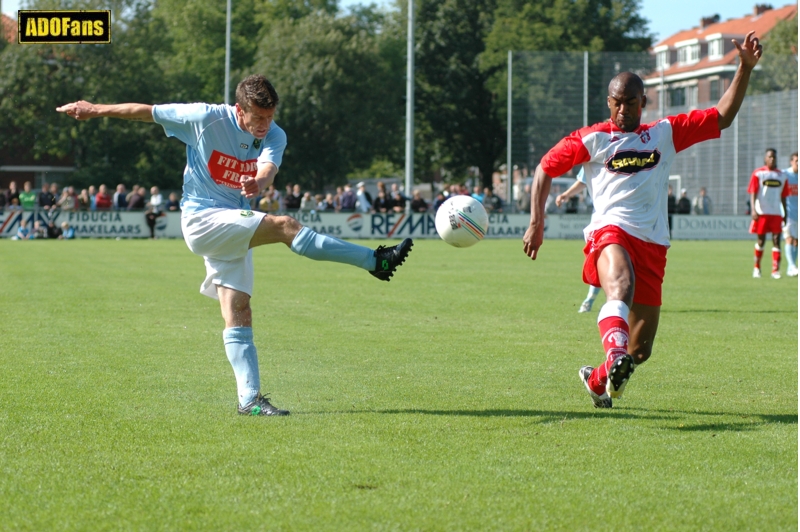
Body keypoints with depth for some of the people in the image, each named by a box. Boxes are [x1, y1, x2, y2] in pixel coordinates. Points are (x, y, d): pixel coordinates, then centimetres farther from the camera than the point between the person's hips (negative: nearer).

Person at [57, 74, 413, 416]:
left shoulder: (274, 137, -3)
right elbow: (147, 112, -2)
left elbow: (268, 168, -24)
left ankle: (249, 399, -2)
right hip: (202, 219, -5)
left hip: (234, 229, 5)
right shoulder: (205, 119, -12)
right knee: (286, 226, -22)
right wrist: (95, 110, 3)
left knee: (238, 315, 0)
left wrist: (258, 183, -49)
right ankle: (375, 261, -23)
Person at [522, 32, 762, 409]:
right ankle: (615, 356, -62)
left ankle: (597, 380, 32)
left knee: (640, 349, 5)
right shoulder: (591, 139, 11)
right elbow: (545, 168, 16)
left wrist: (745, 68, 8)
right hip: (609, 232, -4)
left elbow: (722, 117, 18)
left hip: (652, 243, 4)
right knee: (620, 287, -40)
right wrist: (537, 222, 6)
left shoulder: (665, 134, 17)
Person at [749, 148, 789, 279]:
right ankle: (756, 268, 19)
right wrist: (753, 209, -16)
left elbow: (783, 197, 16)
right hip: (761, 212, -3)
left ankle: (776, 270, -7)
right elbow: (753, 193, -4)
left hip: (776, 213, 3)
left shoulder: (782, 176, 12)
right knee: (761, 240, 3)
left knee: (776, 240, -5)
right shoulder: (758, 173, 1)